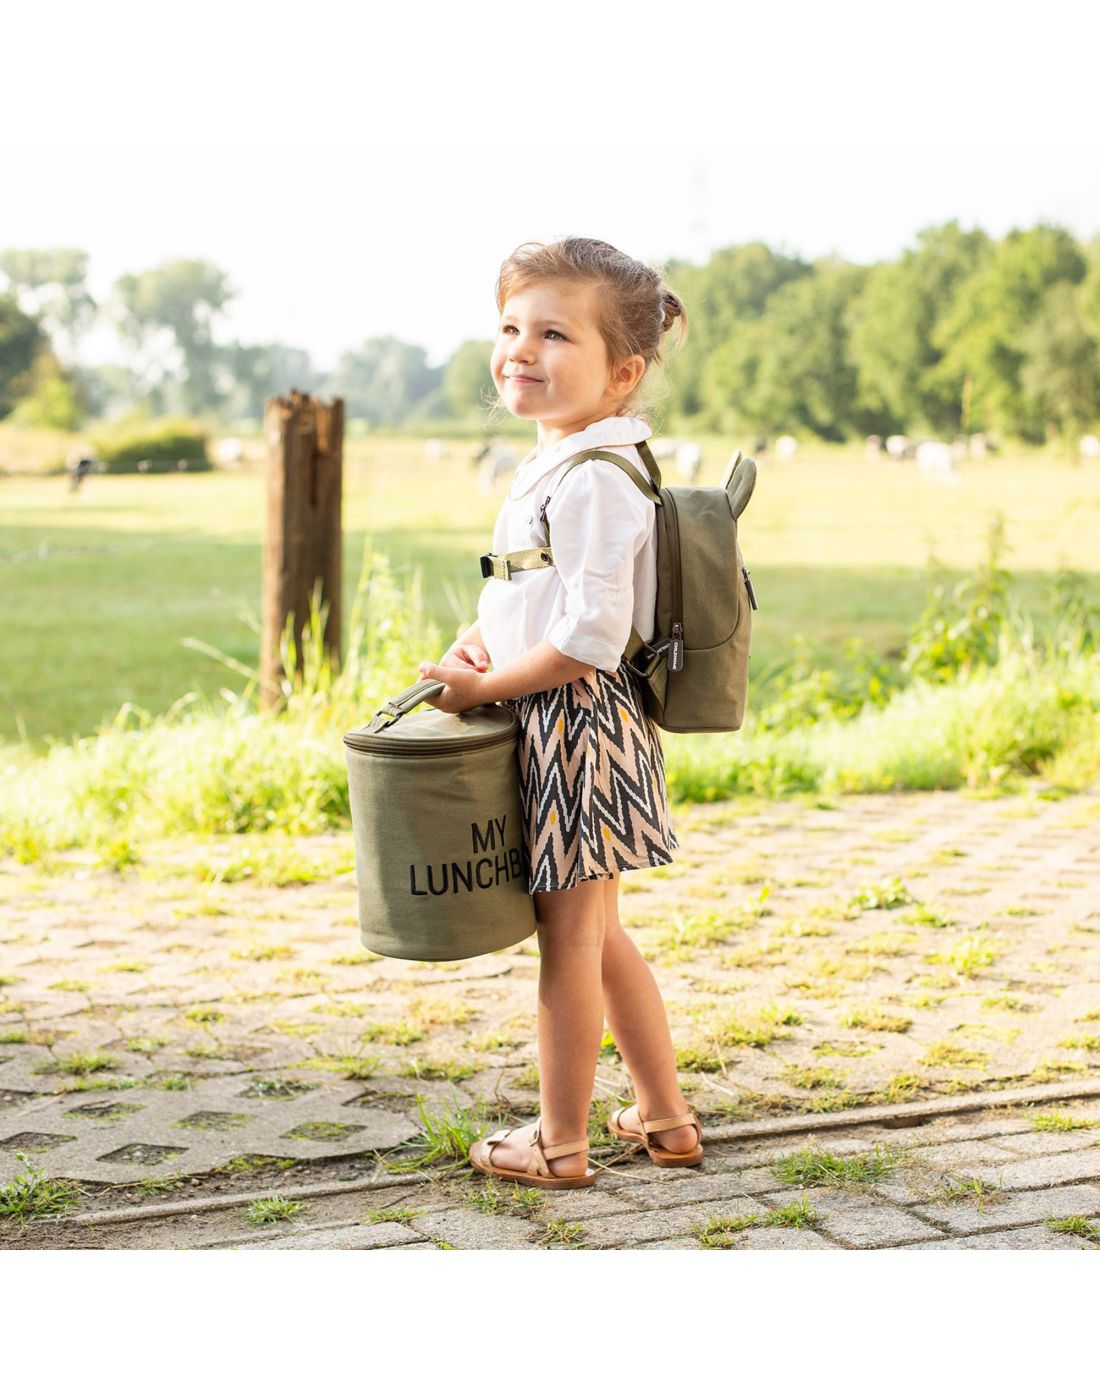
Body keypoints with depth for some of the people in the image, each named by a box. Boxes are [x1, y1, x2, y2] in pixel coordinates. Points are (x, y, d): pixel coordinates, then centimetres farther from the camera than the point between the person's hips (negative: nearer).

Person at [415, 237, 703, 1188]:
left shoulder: (594, 482, -21)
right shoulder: (556, 466, 11)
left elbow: (591, 640, -25)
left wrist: (486, 686, -16)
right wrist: (479, 642, 6)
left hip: (578, 727, -10)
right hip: (569, 731, 10)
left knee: (568, 938, 2)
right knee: (598, 933, 19)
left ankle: (560, 1143, 16)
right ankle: (666, 1118, 30)